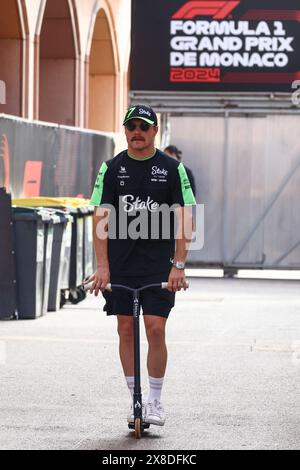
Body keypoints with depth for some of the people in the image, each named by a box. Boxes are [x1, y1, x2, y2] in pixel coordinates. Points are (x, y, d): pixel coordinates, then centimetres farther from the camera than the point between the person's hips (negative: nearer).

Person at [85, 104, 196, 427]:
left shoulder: (172, 169, 0)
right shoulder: (112, 168, 3)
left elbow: (183, 219, -4)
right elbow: (100, 217, -2)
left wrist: (179, 265, -12)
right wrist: (102, 266, -11)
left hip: (159, 264, -2)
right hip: (120, 264, 2)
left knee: (155, 329, -8)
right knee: (126, 330, 4)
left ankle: (155, 401, 4)